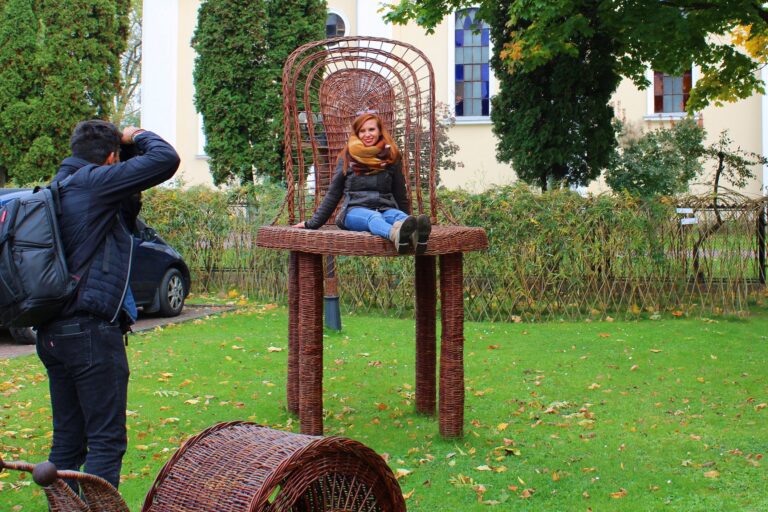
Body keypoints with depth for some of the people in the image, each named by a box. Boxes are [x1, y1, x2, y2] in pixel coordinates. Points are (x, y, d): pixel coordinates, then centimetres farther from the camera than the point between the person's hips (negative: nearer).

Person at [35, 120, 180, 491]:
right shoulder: (93, 182, -11)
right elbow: (165, 159, -14)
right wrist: (137, 136, 6)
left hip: (53, 333, 9)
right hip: (91, 332, -9)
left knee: (67, 439, 14)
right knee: (106, 440, -4)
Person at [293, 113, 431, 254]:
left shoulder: (391, 157, 12)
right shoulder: (347, 157, 10)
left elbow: (400, 194, 19)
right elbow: (333, 194, 16)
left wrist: (409, 223, 24)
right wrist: (313, 223, 15)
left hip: (385, 209, 2)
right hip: (355, 210, -2)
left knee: (399, 216, -35)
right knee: (373, 217, -38)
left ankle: (413, 233, -71)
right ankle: (396, 234, -73)